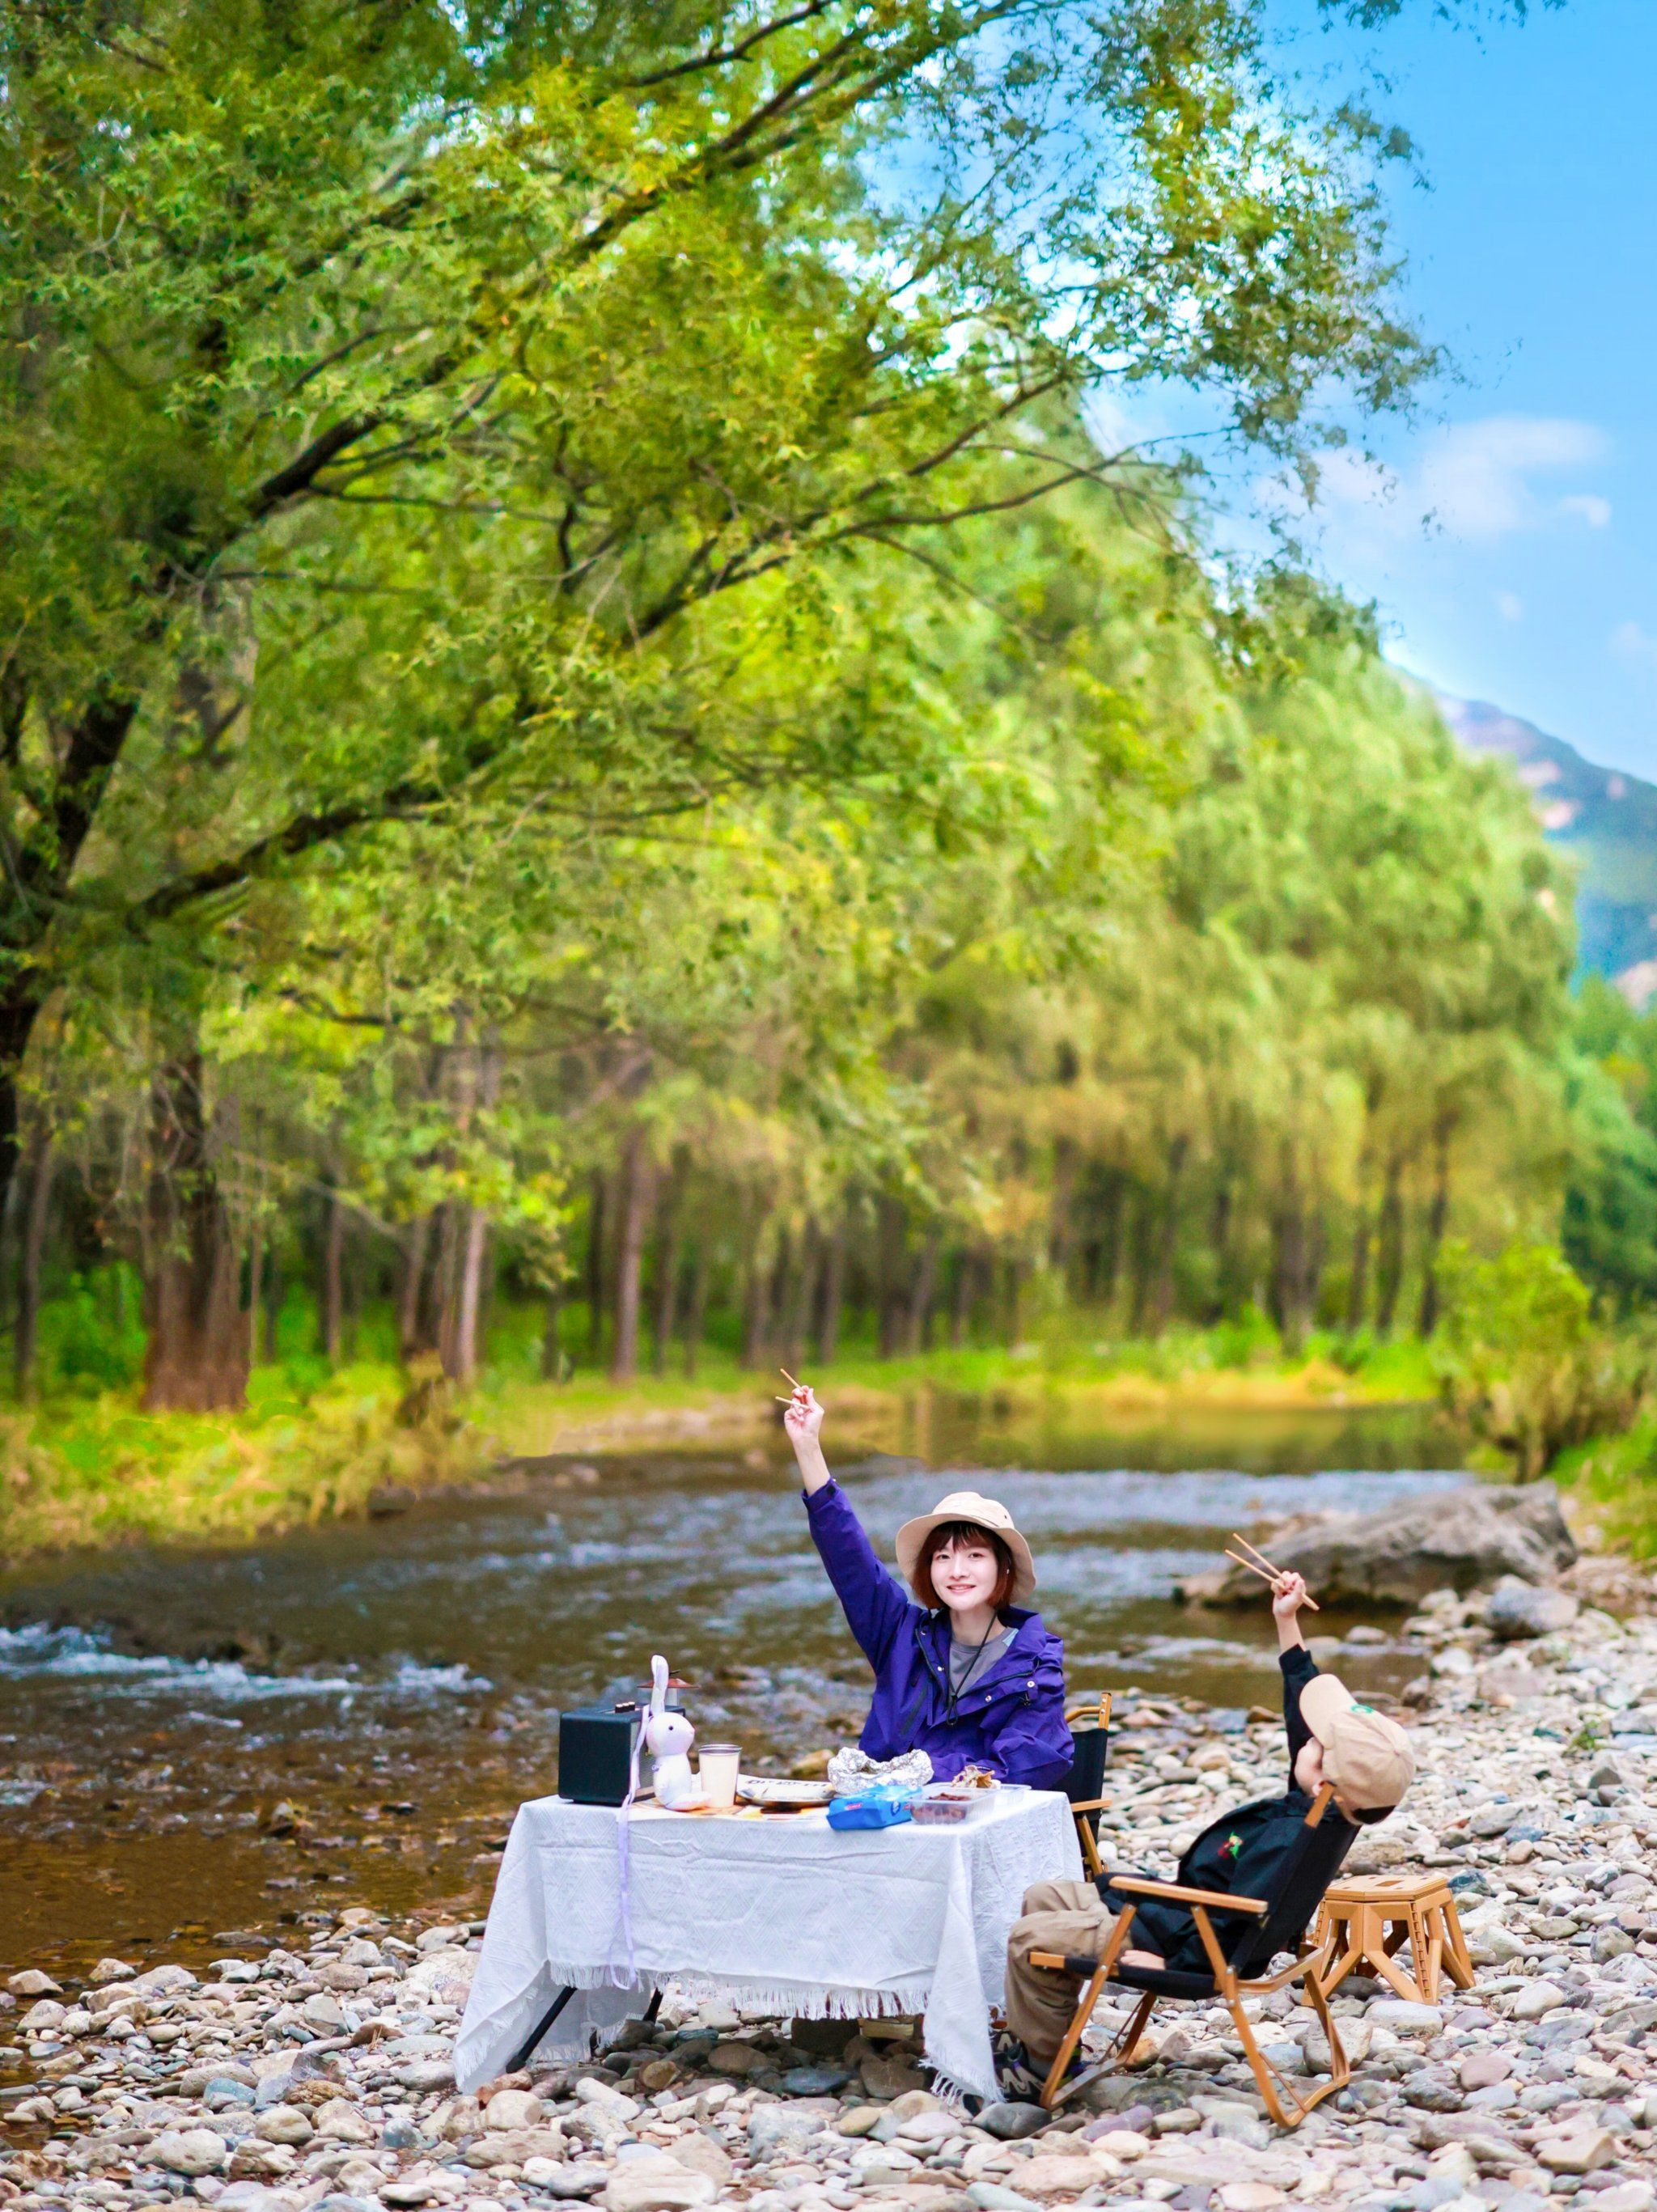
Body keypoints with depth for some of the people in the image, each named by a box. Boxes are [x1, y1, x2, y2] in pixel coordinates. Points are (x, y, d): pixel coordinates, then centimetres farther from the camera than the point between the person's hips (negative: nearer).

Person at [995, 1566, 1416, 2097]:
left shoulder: (1284, 1842, -32)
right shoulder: (1321, 1812, -4)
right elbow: (1304, 1704, 7)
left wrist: (1168, 1963, -24)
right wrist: (1286, 1622, 8)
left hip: (1167, 1934, -11)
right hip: (1177, 1908, 11)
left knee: (1029, 1939, -8)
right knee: (1042, 1898, 17)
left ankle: (1040, 2067, 9)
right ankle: (1035, 2032, 26)